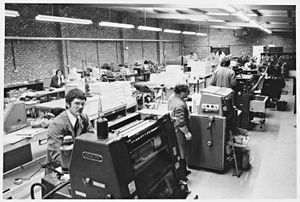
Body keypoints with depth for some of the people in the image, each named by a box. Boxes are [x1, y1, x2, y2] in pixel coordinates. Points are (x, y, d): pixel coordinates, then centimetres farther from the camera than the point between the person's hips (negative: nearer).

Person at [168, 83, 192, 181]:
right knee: (181, 153, 4)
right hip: (179, 131, -10)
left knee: (181, 152, 22)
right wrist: (187, 133, -19)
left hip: (173, 128, 10)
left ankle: (183, 170, 38)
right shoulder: (179, 105, -30)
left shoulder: (172, 97, 2)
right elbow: (180, 123, -28)